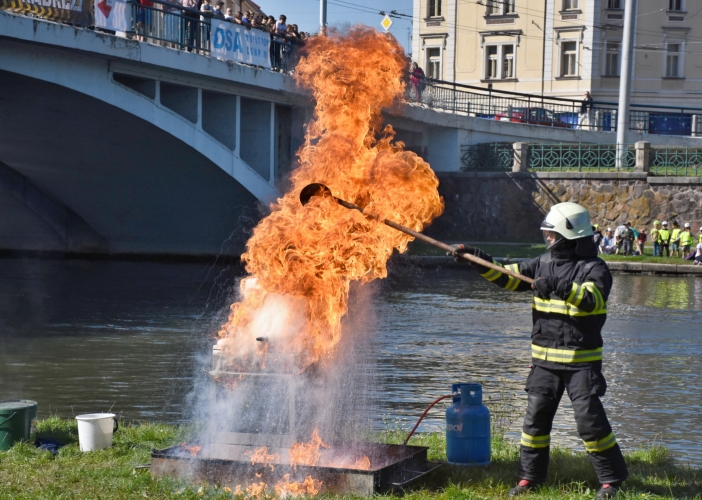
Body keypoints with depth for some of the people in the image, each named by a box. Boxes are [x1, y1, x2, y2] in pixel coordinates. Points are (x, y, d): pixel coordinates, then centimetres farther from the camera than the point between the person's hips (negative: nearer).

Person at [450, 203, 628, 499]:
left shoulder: (594, 268, -9)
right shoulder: (544, 264, 9)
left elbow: (593, 299, -27)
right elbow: (508, 277, 8)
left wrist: (561, 287, -40)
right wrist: (477, 260, -3)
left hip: (581, 360, -6)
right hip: (544, 358, 6)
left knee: (589, 419, -7)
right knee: (536, 415, 6)